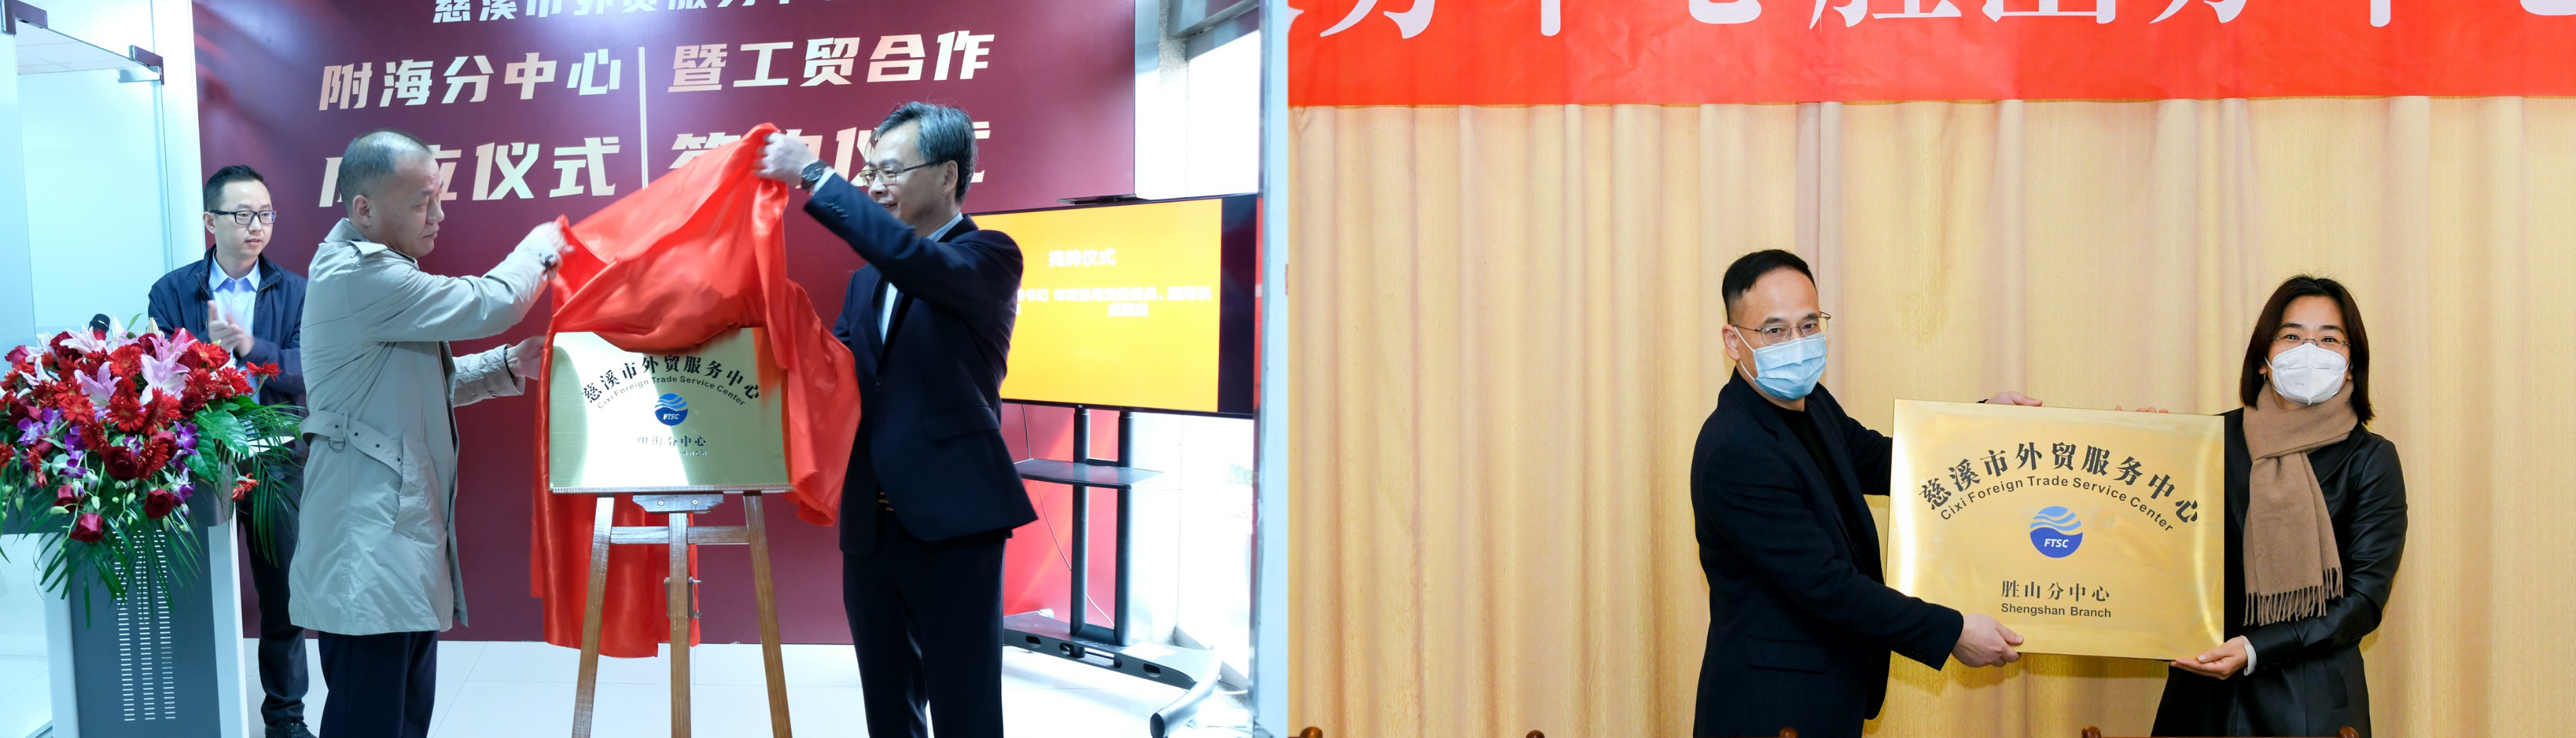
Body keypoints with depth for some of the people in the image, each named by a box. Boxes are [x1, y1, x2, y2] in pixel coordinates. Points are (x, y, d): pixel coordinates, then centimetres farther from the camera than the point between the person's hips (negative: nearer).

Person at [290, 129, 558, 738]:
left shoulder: (375, 272, 18)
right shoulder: (357, 277, -17)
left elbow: (424, 382, 26)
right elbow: (488, 304, -18)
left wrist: (508, 367, 9)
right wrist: (542, 247, 1)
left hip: (400, 539, 11)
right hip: (368, 553, -11)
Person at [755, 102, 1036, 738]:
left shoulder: (988, 257, -5)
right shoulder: (868, 281, 19)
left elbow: (917, 260, -25)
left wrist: (814, 177, -23)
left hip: (952, 524, -7)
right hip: (871, 527, 7)